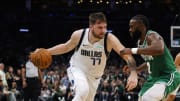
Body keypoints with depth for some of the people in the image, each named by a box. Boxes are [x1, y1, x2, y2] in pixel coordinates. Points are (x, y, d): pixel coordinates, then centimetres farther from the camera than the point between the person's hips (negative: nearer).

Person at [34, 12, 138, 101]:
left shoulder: (109, 39, -26)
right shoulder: (79, 35, -19)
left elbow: (127, 55, -33)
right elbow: (66, 47, 3)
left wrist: (133, 74, -50)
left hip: (93, 76, 2)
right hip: (77, 69, -2)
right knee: (83, 91, -33)